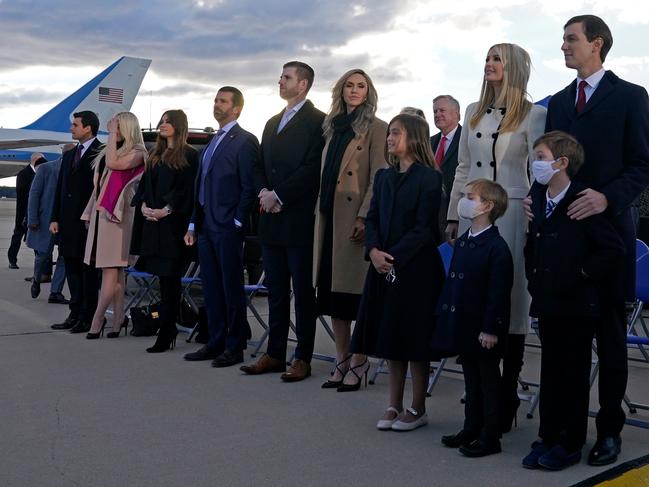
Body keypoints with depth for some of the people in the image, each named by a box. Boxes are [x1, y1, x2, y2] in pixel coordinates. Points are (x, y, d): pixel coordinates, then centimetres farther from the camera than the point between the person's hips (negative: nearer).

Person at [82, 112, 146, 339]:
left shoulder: (137, 152, -4)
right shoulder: (108, 150, 18)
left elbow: (113, 163, -21)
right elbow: (100, 183, 20)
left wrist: (113, 134, -11)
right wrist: (90, 214, 16)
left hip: (117, 213, -8)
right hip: (100, 212, 8)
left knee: (111, 270, -7)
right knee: (113, 270, 7)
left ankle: (98, 318, -5)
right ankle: (118, 318, 10)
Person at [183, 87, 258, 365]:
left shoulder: (245, 141, -6)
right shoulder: (213, 142, 19)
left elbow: (249, 186, -12)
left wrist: (237, 222, -14)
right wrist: (194, 225, 17)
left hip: (228, 228, -8)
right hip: (206, 227, 8)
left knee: (232, 289, -1)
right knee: (211, 288, 11)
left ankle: (235, 347, 7)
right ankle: (216, 342, 20)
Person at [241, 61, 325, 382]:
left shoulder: (317, 121, -6)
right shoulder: (272, 123, 19)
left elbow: (313, 168, -15)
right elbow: (260, 165, 19)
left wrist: (278, 196, -14)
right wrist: (263, 192, -1)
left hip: (300, 221, -7)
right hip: (272, 221, 8)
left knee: (303, 292, 0)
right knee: (276, 291, 12)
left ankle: (303, 358, 7)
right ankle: (275, 354, 19)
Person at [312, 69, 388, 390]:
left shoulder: (375, 128, -2)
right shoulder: (334, 127, 18)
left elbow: (378, 178, -10)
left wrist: (364, 217, -18)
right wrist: (320, 211, 13)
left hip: (355, 218, -7)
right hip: (329, 218, 7)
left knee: (356, 294, -3)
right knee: (332, 292, 9)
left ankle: (357, 365, 6)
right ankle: (341, 362, 18)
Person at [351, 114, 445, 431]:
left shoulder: (429, 177, -8)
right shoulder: (384, 177, 12)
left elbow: (424, 228, -13)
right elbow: (372, 219, 9)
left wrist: (394, 257, -16)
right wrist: (373, 251, -9)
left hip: (416, 268, -6)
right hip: (384, 268, 6)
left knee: (414, 340, 1)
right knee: (390, 337, 11)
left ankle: (417, 409, 14)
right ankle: (394, 405, 21)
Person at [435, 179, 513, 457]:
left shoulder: (496, 247, -17)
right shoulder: (462, 242, 9)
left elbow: (499, 293, -18)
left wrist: (491, 328, -19)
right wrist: (444, 310, 14)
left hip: (484, 330, -8)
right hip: (462, 324, 8)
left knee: (489, 381, 5)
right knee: (471, 380, 18)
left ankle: (490, 437, 15)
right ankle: (471, 429, 30)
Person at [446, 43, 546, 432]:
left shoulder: (533, 115, 1)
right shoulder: (474, 112, 15)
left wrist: (535, 221, -9)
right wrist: (453, 217, 13)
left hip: (512, 213, -5)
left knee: (512, 301, -1)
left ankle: (507, 396, 8)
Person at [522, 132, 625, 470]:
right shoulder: (537, 199, 7)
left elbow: (614, 251, -19)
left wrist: (584, 275, -13)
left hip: (577, 306, -7)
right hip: (547, 303, 7)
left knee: (574, 375, 5)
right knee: (550, 372, 14)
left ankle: (571, 443, 16)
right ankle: (548, 438, 24)